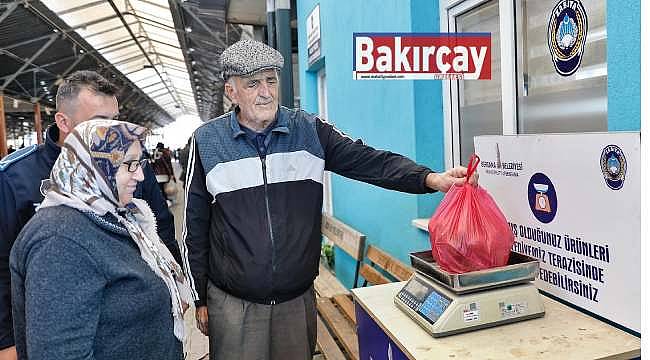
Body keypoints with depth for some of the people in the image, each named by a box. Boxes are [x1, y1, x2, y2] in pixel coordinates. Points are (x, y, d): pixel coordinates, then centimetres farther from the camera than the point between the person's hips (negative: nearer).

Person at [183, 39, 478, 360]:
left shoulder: (310, 131, -2)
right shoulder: (207, 141, -3)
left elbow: (368, 161, -10)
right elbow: (195, 226, 2)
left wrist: (432, 179, -27)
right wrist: (200, 298, 5)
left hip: (298, 297, 2)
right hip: (233, 303, -1)